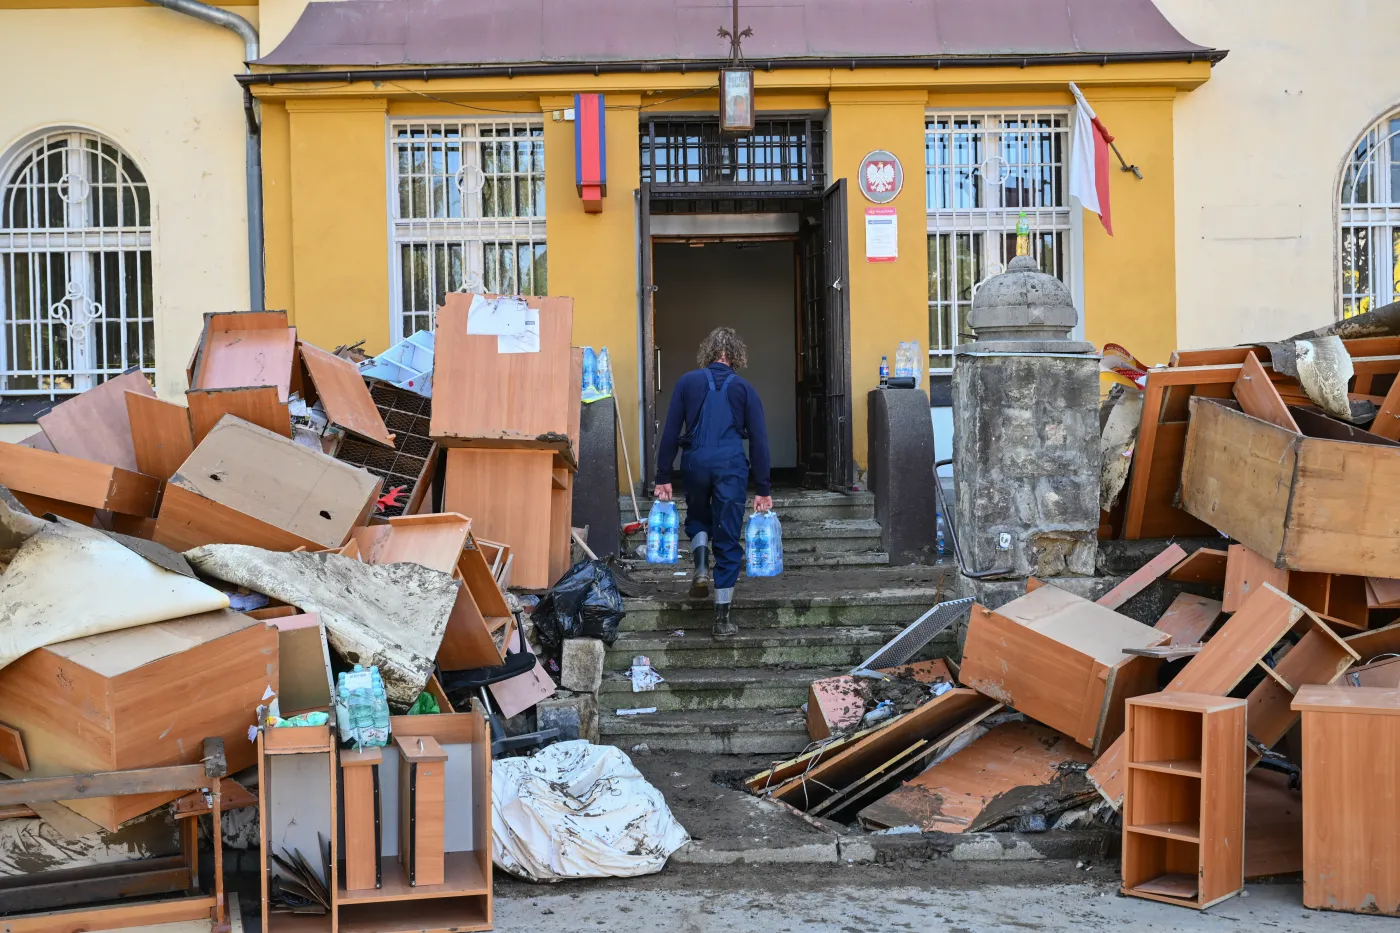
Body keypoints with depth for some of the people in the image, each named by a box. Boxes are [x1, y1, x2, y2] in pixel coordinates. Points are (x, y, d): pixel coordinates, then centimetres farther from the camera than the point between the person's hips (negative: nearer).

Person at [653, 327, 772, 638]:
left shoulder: (688, 382, 6)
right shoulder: (744, 389, 6)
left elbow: (671, 432, 3)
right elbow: (758, 441, 3)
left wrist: (663, 477, 9)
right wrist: (763, 490, 7)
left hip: (695, 463, 1)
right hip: (731, 465, -1)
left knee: (697, 519, 29)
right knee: (727, 542, 5)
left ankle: (700, 565, 0)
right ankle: (722, 619, 6)